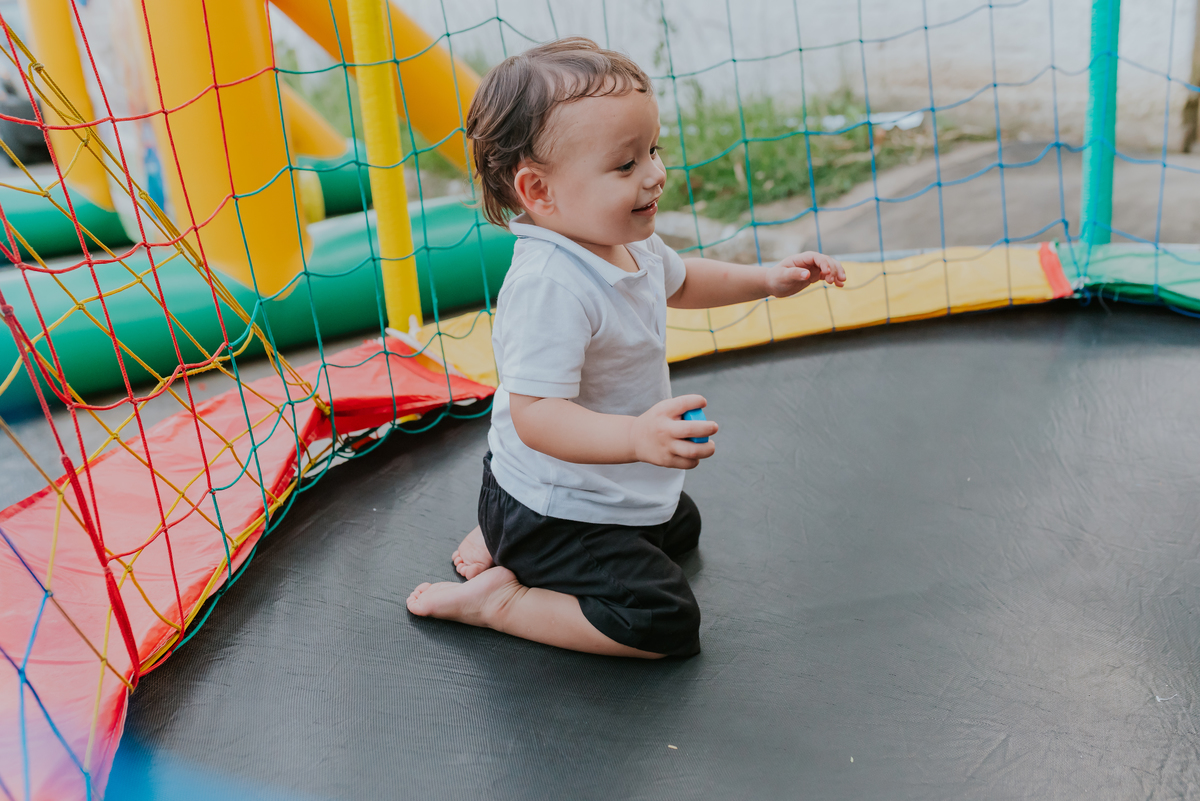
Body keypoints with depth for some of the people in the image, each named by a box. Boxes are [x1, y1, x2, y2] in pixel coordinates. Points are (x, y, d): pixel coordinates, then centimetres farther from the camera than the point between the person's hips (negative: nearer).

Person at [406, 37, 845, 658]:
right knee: (665, 624, -14)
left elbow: (679, 281, 21)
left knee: (681, 528, 34)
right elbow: (535, 416, -38)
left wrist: (764, 279, 10)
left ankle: (506, 539, 25)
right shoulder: (550, 286, -34)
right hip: (556, 508, -10)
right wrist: (636, 437, -51)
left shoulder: (629, 244, -3)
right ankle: (497, 599, -3)